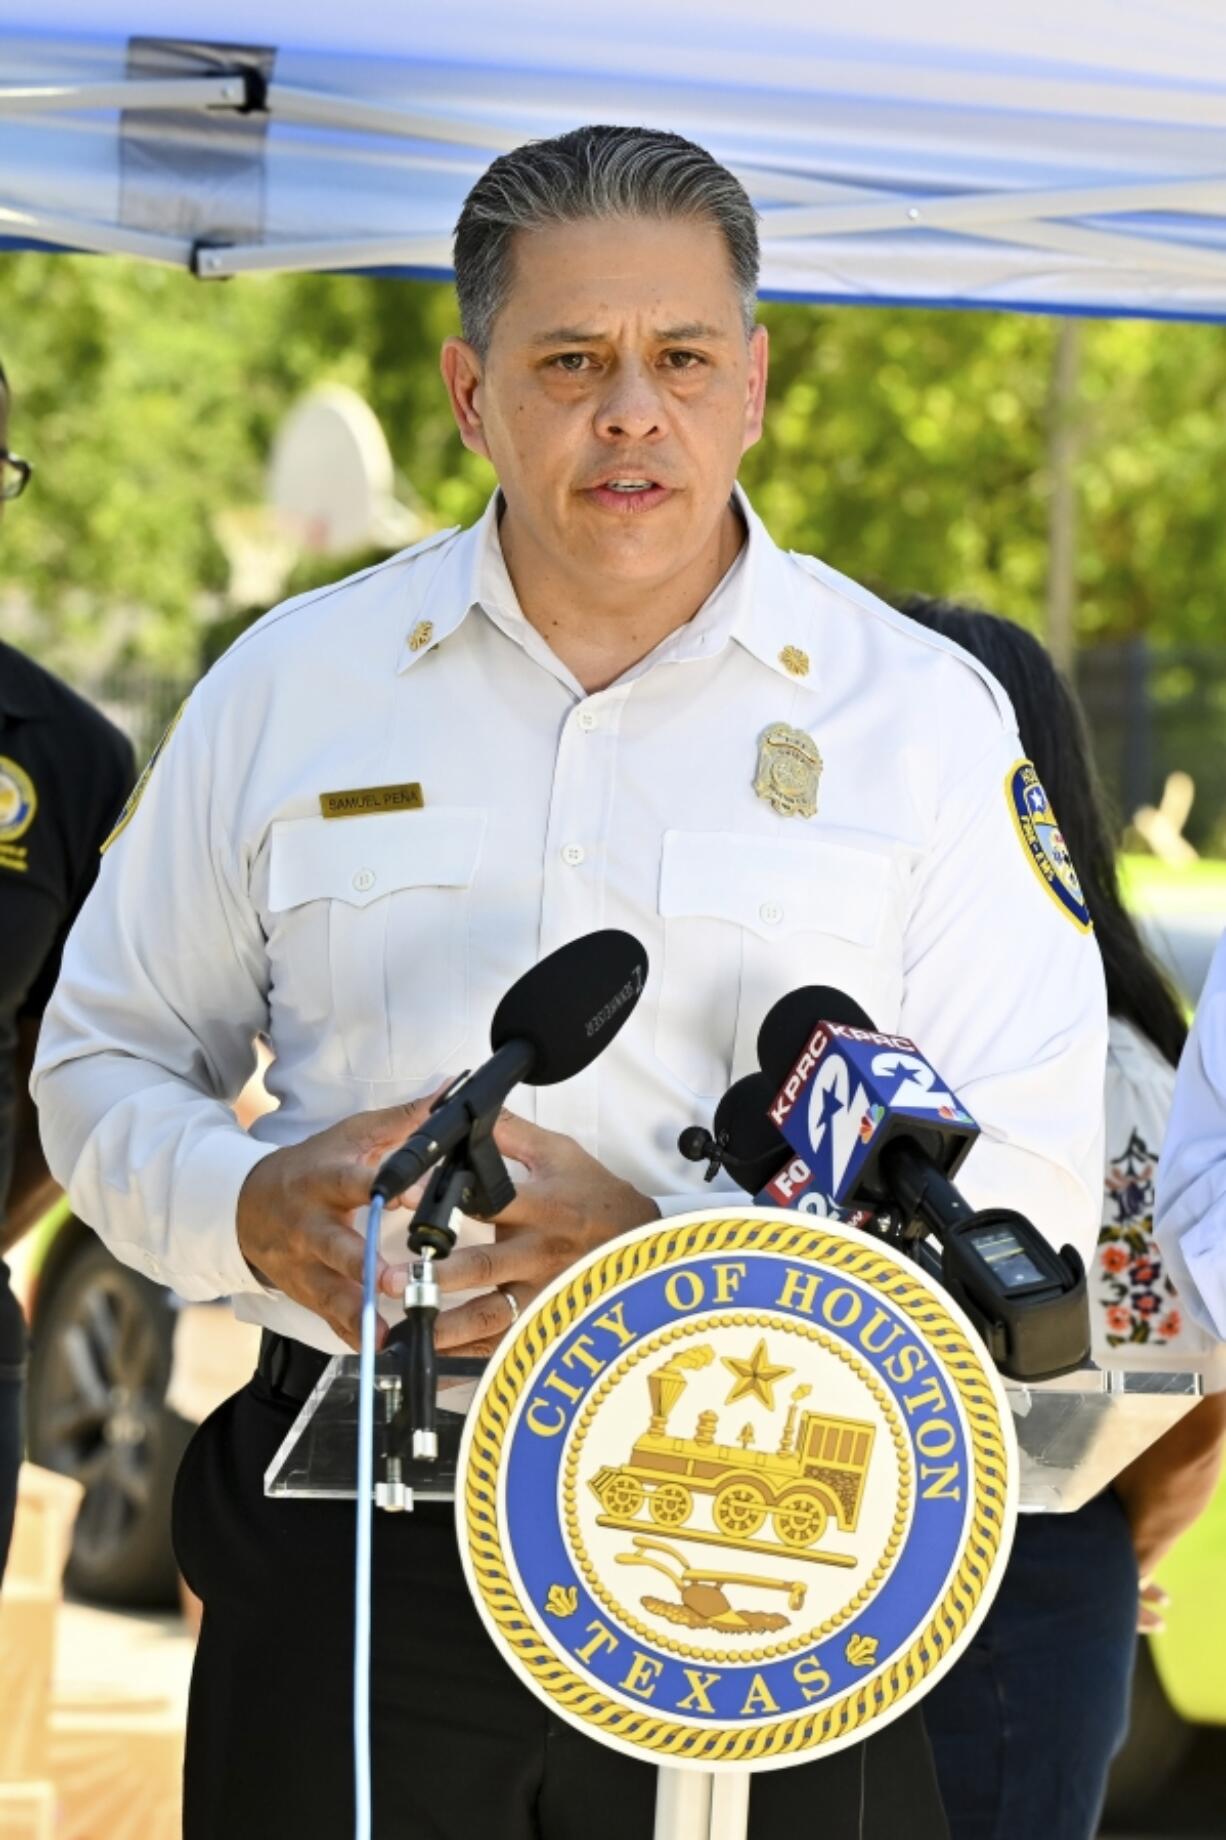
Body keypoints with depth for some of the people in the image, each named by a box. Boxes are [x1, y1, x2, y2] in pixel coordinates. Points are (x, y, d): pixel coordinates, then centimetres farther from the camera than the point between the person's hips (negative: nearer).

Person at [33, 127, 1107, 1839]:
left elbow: (1032, 1179, -2)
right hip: (353, 1552, 2)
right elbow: (106, 1062, 18)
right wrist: (251, 1211, -5)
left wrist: (667, 1250, -16)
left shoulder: (917, 712, 4)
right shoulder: (290, 687, 10)